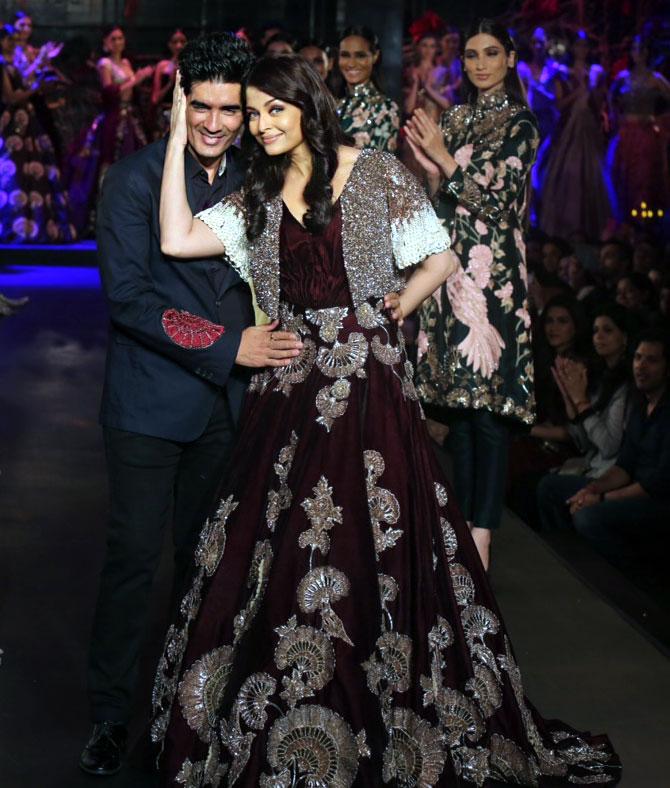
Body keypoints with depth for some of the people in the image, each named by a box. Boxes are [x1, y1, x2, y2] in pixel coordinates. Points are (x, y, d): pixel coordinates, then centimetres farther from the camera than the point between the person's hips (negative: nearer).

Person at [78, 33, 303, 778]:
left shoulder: (250, 180, 8)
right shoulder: (135, 178, -9)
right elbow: (126, 294, -16)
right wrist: (227, 345, -19)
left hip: (224, 401, 5)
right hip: (149, 401, -5)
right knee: (133, 554, -1)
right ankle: (110, 713, 13)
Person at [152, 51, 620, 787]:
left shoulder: (377, 175, 1)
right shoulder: (257, 198, 10)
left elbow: (440, 260, 6)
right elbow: (177, 240, -4)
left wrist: (391, 309, 0)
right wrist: (179, 139, -1)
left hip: (368, 386, -3)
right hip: (290, 390, 4)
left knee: (371, 550, 1)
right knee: (281, 554, 6)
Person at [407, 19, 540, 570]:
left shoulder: (519, 123, -1)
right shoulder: (455, 120, 16)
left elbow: (495, 197, -8)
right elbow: (442, 203, 16)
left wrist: (443, 158, -9)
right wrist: (430, 166, -3)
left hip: (493, 273, -6)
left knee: (487, 404, -9)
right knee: (458, 399, 8)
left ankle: (481, 538, -7)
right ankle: (463, 521, 15)